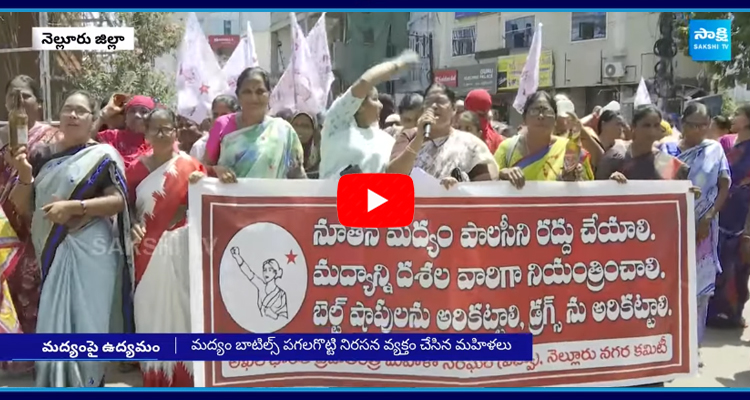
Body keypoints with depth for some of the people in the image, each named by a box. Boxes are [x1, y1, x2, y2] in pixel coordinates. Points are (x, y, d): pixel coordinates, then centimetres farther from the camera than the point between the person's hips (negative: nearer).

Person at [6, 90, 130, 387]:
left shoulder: (103, 155, -1)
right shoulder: (43, 155, 13)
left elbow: (119, 201, -9)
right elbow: (23, 207, 14)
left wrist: (74, 206, -18)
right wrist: (24, 176, -5)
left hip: (89, 251, -4)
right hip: (50, 251, 5)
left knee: (85, 321, -2)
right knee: (51, 323, 6)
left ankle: (86, 386, 10)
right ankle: (54, 387, 17)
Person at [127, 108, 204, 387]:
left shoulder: (189, 165, 0)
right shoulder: (136, 169, 7)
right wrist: (132, 227, -9)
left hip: (178, 248, -2)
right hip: (147, 251, 2)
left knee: (179, 305, 0)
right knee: (150, 307, 5)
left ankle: (182, 378, 11)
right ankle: (154, 377, 17)